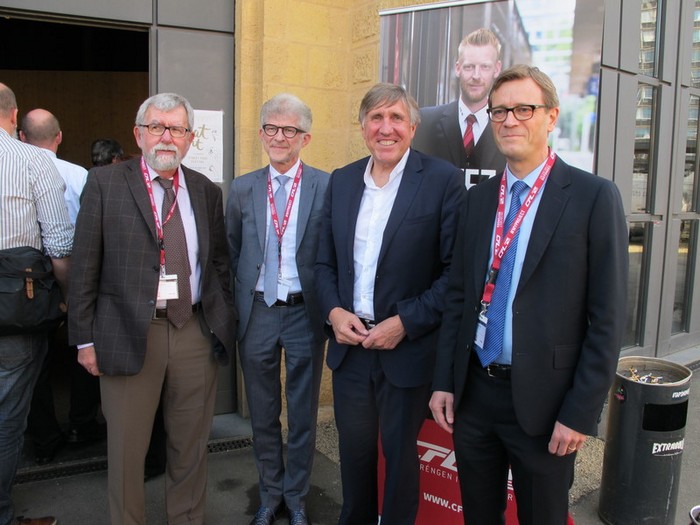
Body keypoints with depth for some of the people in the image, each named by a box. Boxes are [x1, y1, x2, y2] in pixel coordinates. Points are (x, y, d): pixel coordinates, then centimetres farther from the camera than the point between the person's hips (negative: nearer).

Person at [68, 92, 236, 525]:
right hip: (129, 335, -2)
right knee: (127, 450, 10)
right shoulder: (105, 184, -1)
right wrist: (85, 338, -5)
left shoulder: (207, 191, 8)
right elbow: (86, 268, -2)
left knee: (192, 446, 15)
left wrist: (225, 323, 6)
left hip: (196, 333, 3)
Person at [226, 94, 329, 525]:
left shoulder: (327, 186, -5)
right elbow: (231, 252, 10)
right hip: (257, 312, 2)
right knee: (263, 414, 16)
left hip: (305, 312, -2)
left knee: (303, 414, 12)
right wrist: (235, 306, 5)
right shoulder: (242, 189, 4)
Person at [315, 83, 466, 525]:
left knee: (400, 454, 15)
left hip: (408, 349, -4)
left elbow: (456, 270, -12)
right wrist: (334, 311, -7)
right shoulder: (341, 180, 6)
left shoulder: (444, 180, -10)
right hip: (349, 344, 4)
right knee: (354, 450, 19)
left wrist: (405, 322, -17)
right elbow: (325, 261, 9)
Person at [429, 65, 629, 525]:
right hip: (473, 391, 4)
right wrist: (444, 382, 5)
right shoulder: (479, 198, 6)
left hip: (542, 400, -4)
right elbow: (458, 295, 8)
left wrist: (581, 413, -12)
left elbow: (607, 317, -10)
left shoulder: (593, 196, -8)